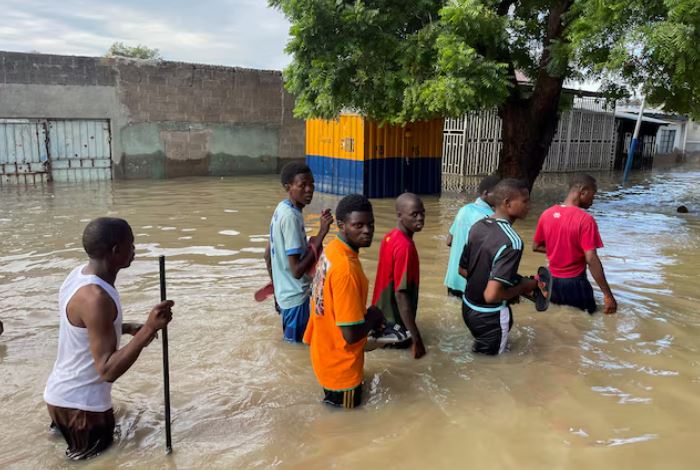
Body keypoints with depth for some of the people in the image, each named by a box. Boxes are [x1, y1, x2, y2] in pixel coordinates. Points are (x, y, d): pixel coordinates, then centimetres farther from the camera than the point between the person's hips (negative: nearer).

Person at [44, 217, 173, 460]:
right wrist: (149, 329, -36)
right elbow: (108, 370, -29)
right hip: (79, 403, -9)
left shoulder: (80, 274, -1)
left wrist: (127, 328, 5)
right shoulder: (95, 297, -29)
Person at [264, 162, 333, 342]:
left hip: (285, 293, 9)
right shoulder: (291, 217, -24)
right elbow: (297, 270, -28)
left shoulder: (281, 209, 4)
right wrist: (321, 234, -29)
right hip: (296, 296, -9)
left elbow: (268, 255, 13)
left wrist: (277, 286, 25)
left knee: (292, 343, 22)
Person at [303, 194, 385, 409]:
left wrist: (366, 316, 4)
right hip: (340, 364, -9)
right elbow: (351, 333, -31)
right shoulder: (345, 268, -33)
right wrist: (373, 316, -13)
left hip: (326, 352, 9)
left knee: (335, 409, 29)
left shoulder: (332, 250, -3)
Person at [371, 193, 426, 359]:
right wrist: (416, 339, -24)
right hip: (394, 319, -7)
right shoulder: (405, 246, -25)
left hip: (382, 311, 7)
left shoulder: (390, 236, 1)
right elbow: (401, 295, -27)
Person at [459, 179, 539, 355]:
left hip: (468, 307, 8)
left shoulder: (477, 226, -3)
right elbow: (491, 295, -31)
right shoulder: (512, 242, -27)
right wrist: (523, 287, -15)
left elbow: (463, 270, 7)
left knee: (479, 354, 29)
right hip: (489, 316, -7)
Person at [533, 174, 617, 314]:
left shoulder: (546, 214, -1)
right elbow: (591, 260, -22)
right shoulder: (586, 220, -19)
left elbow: (536, 246, 9)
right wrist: (608, 295, -18)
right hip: (575, 283, -5)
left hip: (552, 281, 5)